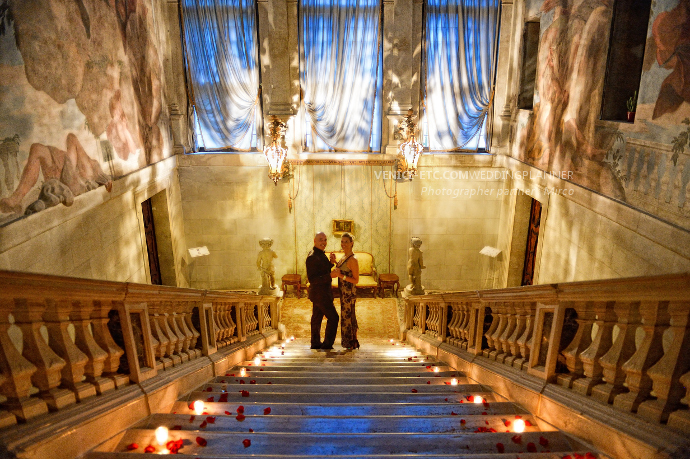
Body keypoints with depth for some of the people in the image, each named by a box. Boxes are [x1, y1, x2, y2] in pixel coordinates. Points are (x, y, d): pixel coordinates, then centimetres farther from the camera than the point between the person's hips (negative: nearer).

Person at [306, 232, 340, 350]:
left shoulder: (320, 255, 10)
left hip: (321, 293, 10)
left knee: (317, 318, 16)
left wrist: (331, 262, 1)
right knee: (333, 317, -5)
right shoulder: (312, 257, -21)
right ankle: (327, 344, 4)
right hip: (320, 293, -10)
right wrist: (330, 275, -33)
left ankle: (316, 343, 25)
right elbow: (312, 279, -26)